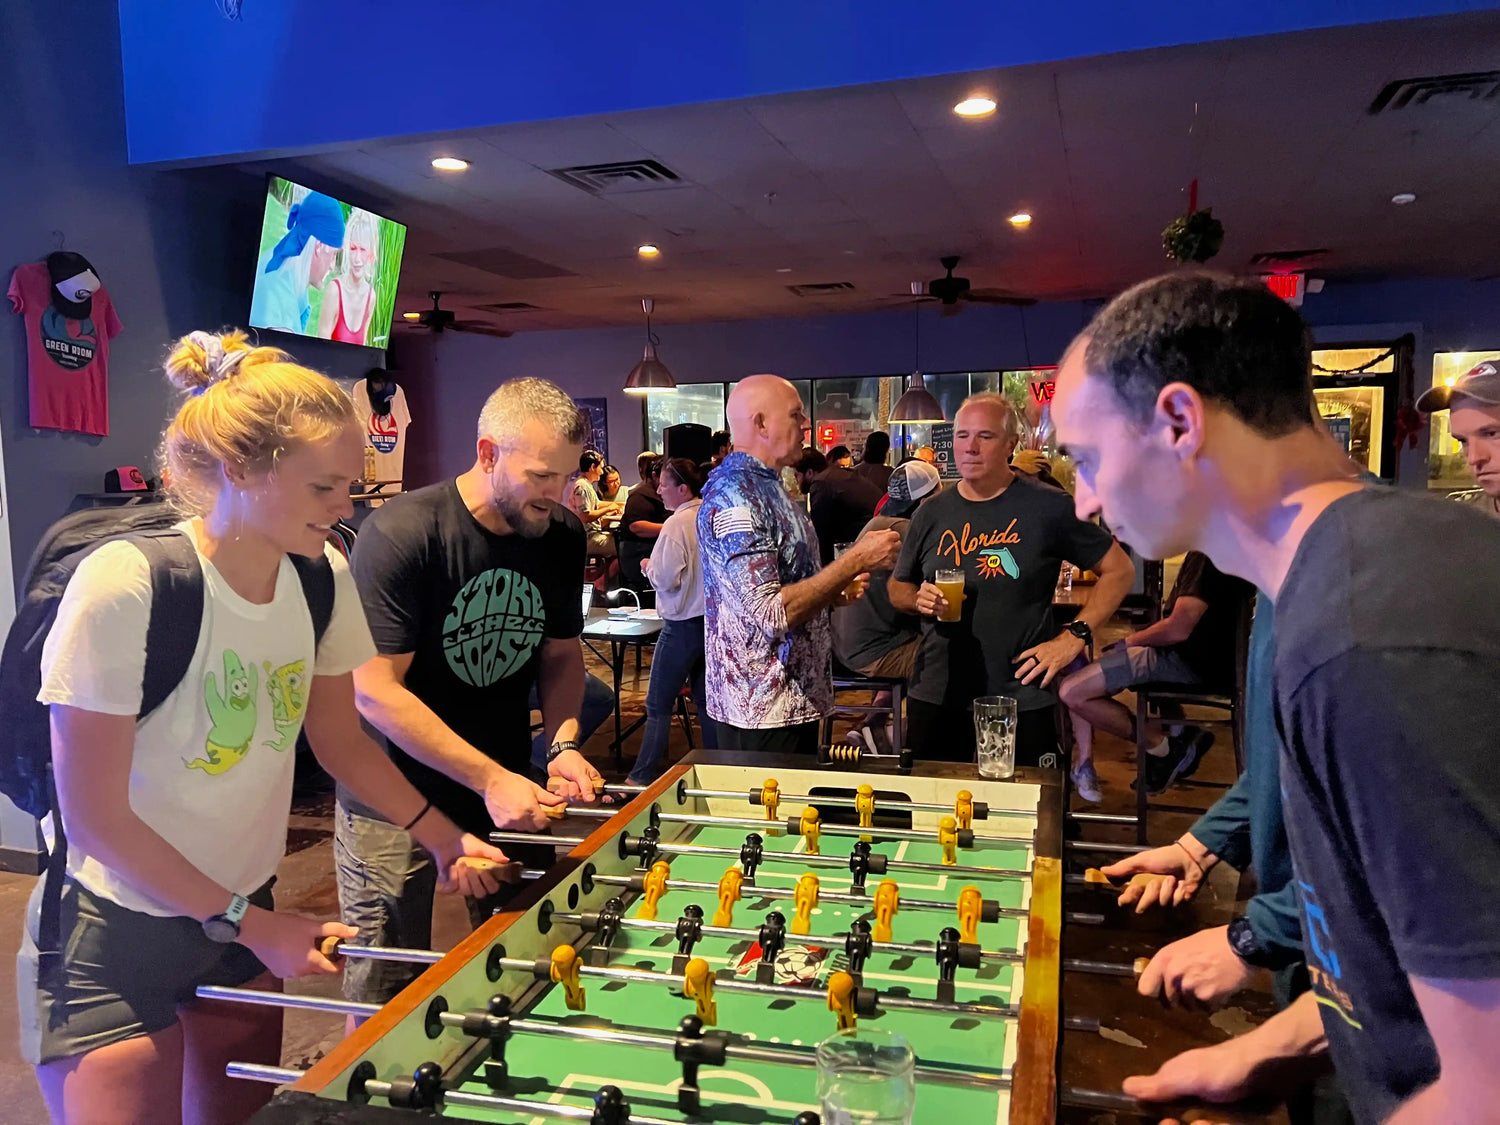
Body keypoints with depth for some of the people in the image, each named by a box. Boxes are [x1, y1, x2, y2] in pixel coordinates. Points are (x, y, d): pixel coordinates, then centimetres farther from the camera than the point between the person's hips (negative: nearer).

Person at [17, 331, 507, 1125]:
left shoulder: (322, 577, -8)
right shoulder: (124, 585, -25)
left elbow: (340, 741, 5)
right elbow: (95, 816, -19)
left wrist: (442, 837, -3)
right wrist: (249, 925, -15)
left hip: (244, 917, 5)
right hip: (113, 939, -5)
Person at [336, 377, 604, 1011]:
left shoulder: (562, 535, -3)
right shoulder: (398, 535, -21)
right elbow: (375, 691, -22)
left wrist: (563, 744, -9)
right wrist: (490, 780, -26)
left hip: (507, 781, 5)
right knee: (385, 994, 7)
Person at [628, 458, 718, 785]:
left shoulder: (676, 524, -17)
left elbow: (666, 579, -19)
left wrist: (648, 566, 1)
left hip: (683, 625, -7)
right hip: (713, 619, 7)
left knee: (658, 705, 2)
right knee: (706, 698, 17)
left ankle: (643, 776, 8)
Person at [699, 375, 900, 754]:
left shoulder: (766, 485, 12)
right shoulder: (733, 497, -20)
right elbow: (771, 615, -27)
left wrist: (835, 591, 7)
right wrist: (857, 560, -22)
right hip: (763, 709, -10)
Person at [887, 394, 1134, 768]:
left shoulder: (1049, 508, -5)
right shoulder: (931, 513, 6)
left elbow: (1119, 570, 0)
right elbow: (897, 587, 15)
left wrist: (1074, 636, -9)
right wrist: (919, 599, -8)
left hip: (1023, 704, -3)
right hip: (935, 699, 3)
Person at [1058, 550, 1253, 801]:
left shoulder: (1208, 554, -21)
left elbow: (1178, 629, -24)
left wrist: (1131, 640, -6)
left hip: (1190, 663, -11)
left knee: (1072, 692, -16)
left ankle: (1163, 744, 0)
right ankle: (1084, 764, 11)